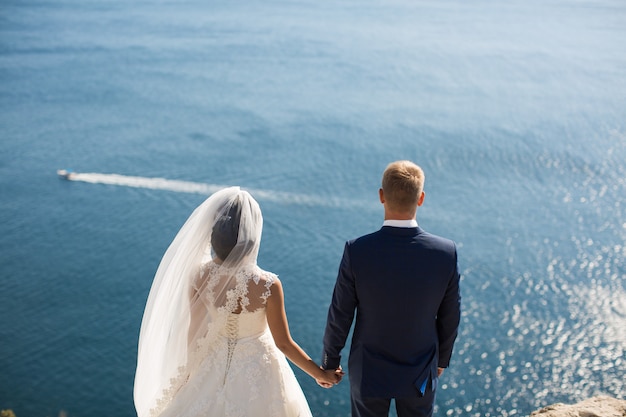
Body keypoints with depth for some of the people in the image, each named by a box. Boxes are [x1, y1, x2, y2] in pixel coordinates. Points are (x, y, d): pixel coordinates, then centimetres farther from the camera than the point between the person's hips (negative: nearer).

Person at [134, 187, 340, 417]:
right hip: (258, 373, -3)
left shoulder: (198, 275, -22)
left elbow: (194, 332, -8)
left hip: (215, 369, 3)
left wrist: (193, 369, 11)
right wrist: (320, 374, -2)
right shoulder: (268, 285, -30)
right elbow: (284, 343, -17)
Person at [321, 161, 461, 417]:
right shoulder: (446, 252, -22)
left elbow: (340, 316, -15)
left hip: (369, 371, -1)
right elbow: (449, 318, -8)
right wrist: (442, 358, 12)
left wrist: (329, 361, 3)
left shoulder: (357, 251, -27)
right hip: (420, 375, 1)